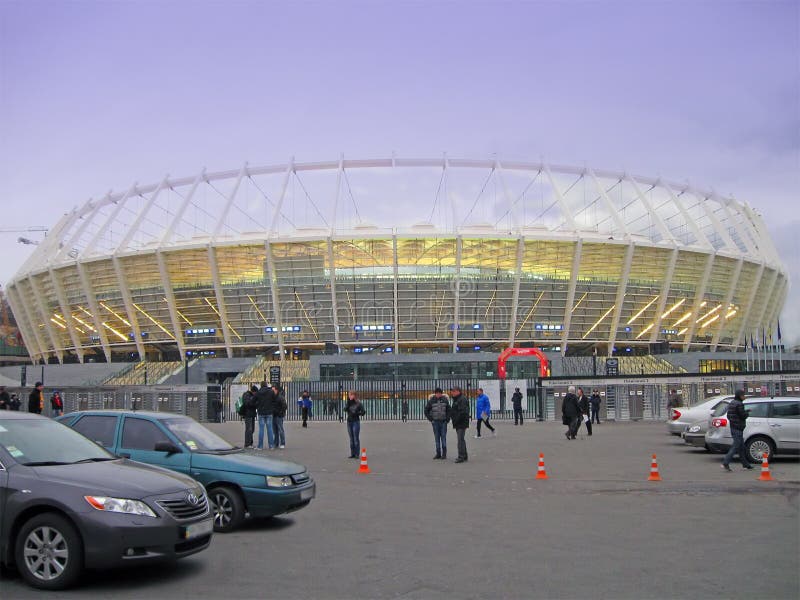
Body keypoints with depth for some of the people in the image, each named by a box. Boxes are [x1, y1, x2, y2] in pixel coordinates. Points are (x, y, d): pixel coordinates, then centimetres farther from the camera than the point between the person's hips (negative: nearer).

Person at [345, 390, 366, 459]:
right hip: (349, 421, 5)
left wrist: (356, 413, -17)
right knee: (351, 438, 9)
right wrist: (348, 402, -13)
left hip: (356, 421, -5)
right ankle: (352, 454, 14)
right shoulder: (349, 403, 7)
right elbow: (345, 409, -9)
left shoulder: (358, 403, -6)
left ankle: (357, 454, 0)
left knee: (356, 438, -4)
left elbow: (363, 412, -6)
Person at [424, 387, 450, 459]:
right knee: (437, 438, 4)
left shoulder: (445, 400, 0)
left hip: (443, 422, -1)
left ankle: (444, 454, 5)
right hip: (435, 422, 1)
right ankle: (438, 454, 11)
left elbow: (449, 410, 7)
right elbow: (426, 410, 5)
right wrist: (431, 419, 0)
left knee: (443, 437, -2)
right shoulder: (431, 401, -1)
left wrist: (447, 419, -1)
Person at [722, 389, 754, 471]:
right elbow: (743, 416, -18)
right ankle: (725, 463, -14)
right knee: (736, 446, -8)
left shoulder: (731, 403, 12)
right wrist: (747, 412, 2)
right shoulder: (739, 404, -17)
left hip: (733, 427, 10)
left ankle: (745, 464, 24)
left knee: (741, 447, 16)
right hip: (738, 428, -10)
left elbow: (729, 416, 16)